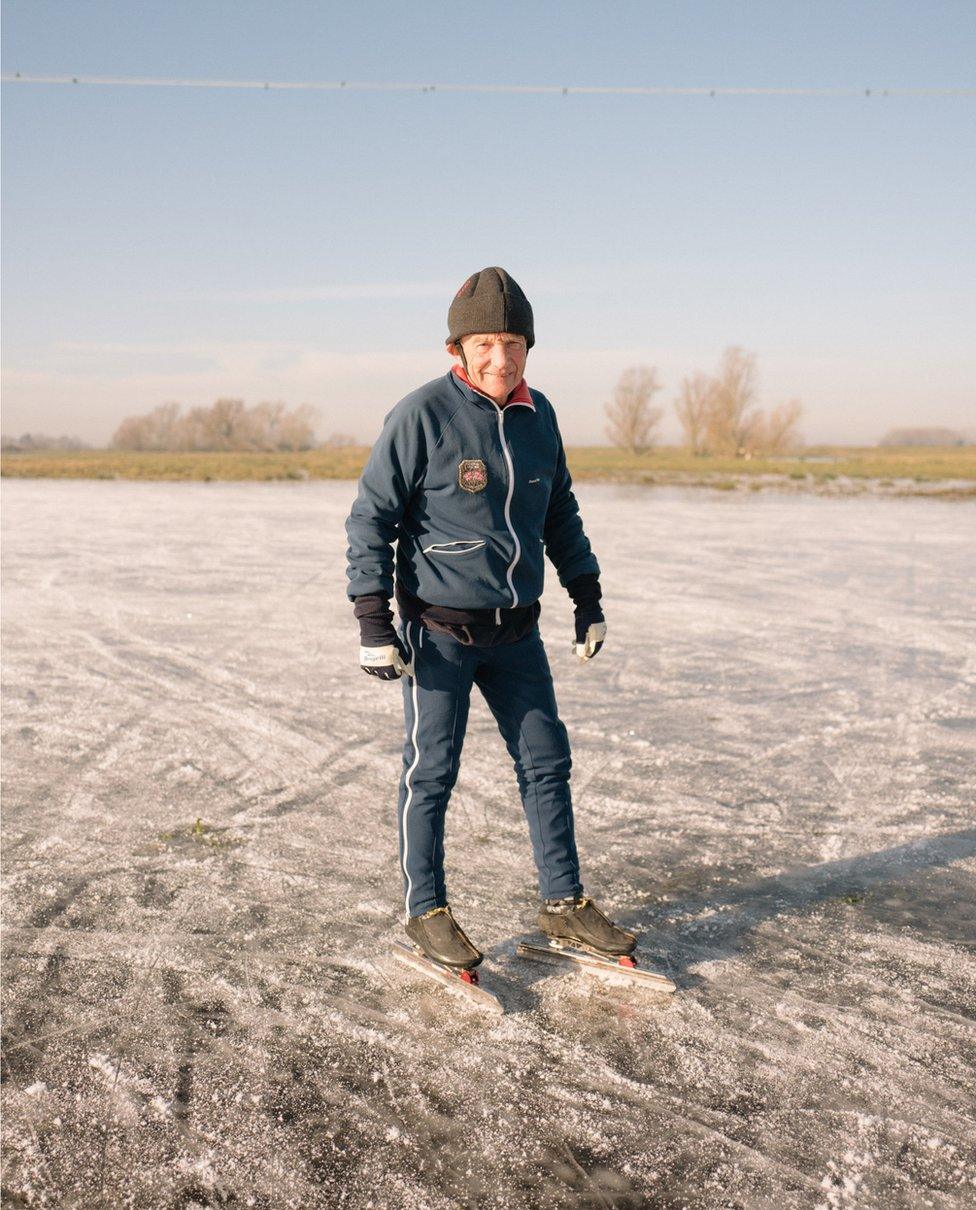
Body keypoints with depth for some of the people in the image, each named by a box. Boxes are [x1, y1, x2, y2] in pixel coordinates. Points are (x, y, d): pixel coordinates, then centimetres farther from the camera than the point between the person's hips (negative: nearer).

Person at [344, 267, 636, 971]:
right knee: (432, 773, 4)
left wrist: (589, 600, 16)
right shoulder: (422, 416, -13)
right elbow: (371, 517, -9)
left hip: (516, 630, 6)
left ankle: (565, 906, 23)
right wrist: (374, 622, -13)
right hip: (439, 630, -5)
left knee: (547, 762, 10)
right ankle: (426, 913, 20)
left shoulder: (538, 415, 5)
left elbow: (561, 513, 17)